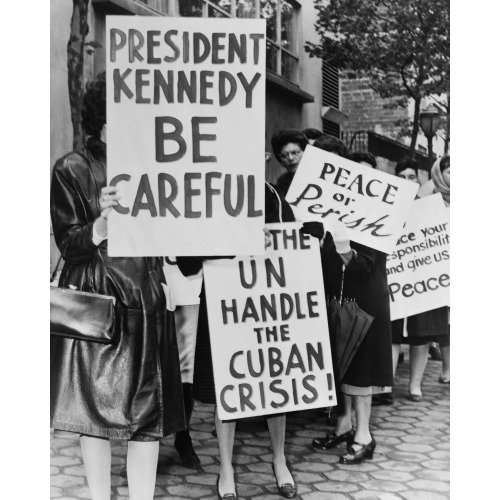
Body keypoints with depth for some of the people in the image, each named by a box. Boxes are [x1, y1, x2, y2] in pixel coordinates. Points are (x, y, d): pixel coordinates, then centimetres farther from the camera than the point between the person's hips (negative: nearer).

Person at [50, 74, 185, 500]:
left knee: (149, 414, 4)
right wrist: (103, 222, -24)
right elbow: (68, 245, -7)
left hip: (147, 304, 3)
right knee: (95, 407, 4)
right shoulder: (72, 170, -1)